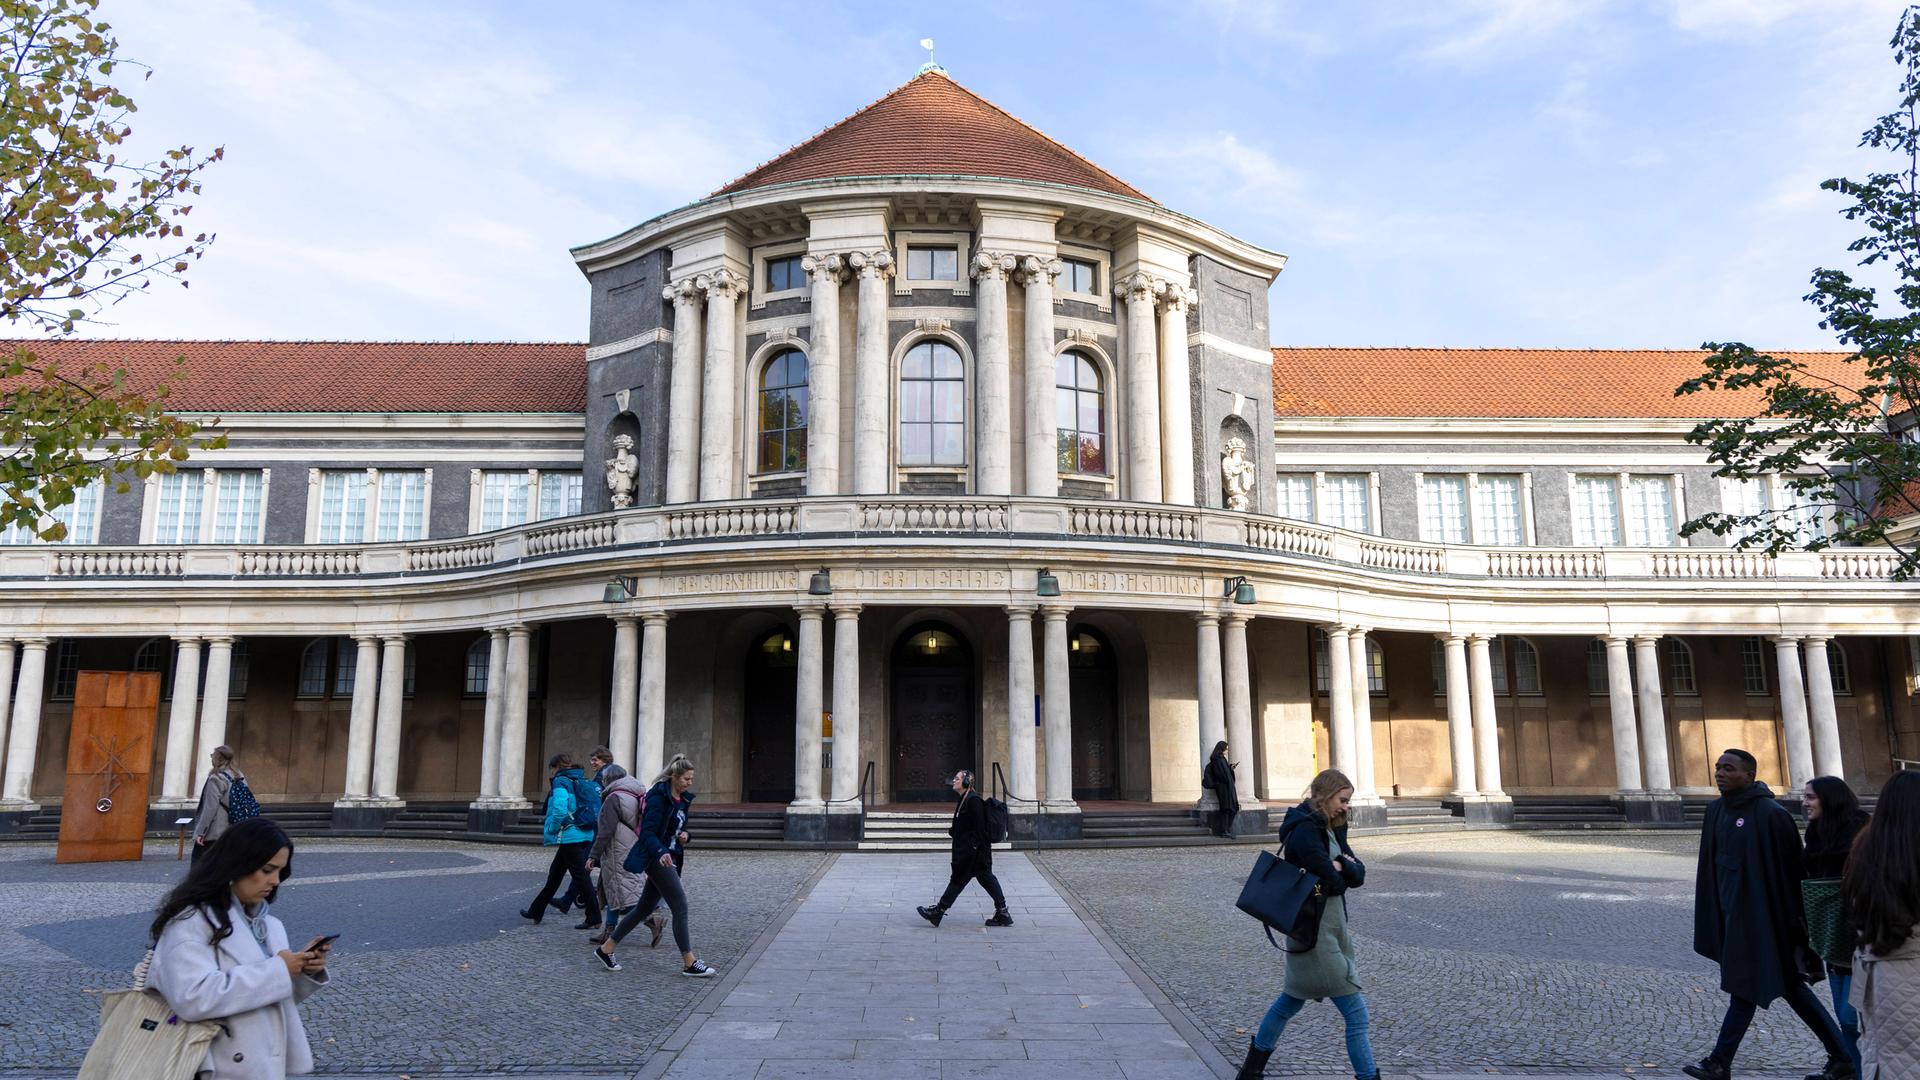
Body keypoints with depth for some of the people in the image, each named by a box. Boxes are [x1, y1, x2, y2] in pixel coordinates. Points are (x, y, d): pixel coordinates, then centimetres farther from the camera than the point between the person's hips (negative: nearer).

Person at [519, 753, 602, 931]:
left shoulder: (561, 782, -11)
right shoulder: (583, 781, 14)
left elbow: (560, 810, -23)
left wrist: (552, 830, -9)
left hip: (569, 836, -9)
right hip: (586, 835, 9)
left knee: (580, 876, -5)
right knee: (555, 873, 18)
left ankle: (594, 919, -3)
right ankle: (536, 912, 29)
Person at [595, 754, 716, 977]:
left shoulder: (683, 799, 12)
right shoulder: (659, 797, -15)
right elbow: (647, 832, -22)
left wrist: (684, 835, 1)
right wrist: (661, 853, -37)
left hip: (670, 859, 9)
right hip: (658, 858, -9)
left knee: (645, 908, 15)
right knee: (680, 908, -9)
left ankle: (606, 949, 25)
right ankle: (689, 964, -4)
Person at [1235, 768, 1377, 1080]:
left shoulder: (1329, 829, 11)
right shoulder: (1305, 829, -19)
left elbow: (1358, 874, 2)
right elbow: (1332, 882, -22)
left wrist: (1339, 865, -16)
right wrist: (1339, 874, -2)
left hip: (1329, 928, 10)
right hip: (1315, 933, -10)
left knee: (1292, 999, 20)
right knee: (1356, 1013, -7)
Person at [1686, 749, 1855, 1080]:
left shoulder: (1771, 815, -15)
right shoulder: (1716, 810, 7)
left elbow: (1791, 867, -13)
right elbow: (1712, 862, 13)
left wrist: (1793, 920, -12)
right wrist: (1711, 912, 13)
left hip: (1758, 913, -8)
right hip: (1730, 911, 8)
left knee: (1744, 985, -1)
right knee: (1787, 984, 13)